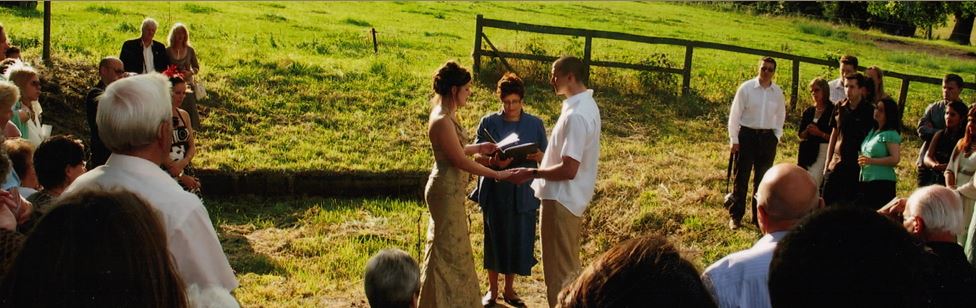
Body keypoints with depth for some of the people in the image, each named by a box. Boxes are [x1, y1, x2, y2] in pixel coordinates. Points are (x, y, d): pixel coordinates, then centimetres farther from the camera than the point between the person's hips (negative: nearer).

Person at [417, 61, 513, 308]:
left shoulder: (446, 115, 8)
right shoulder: (442, 120, -23)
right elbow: (461, 161, -21)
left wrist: (478, 148, 11)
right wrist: (497, 174, -17)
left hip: (451, 190, 10)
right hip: (446, 191, -10)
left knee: (452, 246, 19)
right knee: (446, 248, 1)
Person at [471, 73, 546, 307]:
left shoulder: (535, 124, 3)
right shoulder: (489, 122, -1)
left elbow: (545, 158, 7)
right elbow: (477, 156, -2)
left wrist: (537, 156, -17)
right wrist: (493, 161, -24)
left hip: (523, 192, 1)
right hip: (495, 191, -1)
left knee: (519, 239, 6)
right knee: (495, 238, 7)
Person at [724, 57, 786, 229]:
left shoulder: (778, 93, 3)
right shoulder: (746, 88, -7)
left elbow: (780, 116, 16)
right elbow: (735, 114, -4)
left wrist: (776, 137, 6)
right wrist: (734, 139, -6)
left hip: (768, 138, 3)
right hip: (747, 134, -3)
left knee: (763, 179, 10)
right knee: (741, 177, 1)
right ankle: (735, 216, 9)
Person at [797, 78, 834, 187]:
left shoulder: (832, 111, -4)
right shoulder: (808, 112, 13)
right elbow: (800, 135, 14)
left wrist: (820, 133, -17)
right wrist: (807, 131, -6)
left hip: (824, 152, -6)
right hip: (807, 153, 6)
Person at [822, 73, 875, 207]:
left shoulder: (869, 110, -6)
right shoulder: (840, 108, 6)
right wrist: (828, 162, 11)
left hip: (856, 166, -4)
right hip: (836, 165, 4)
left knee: (849, 205, 1)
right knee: (826, 202, 3)